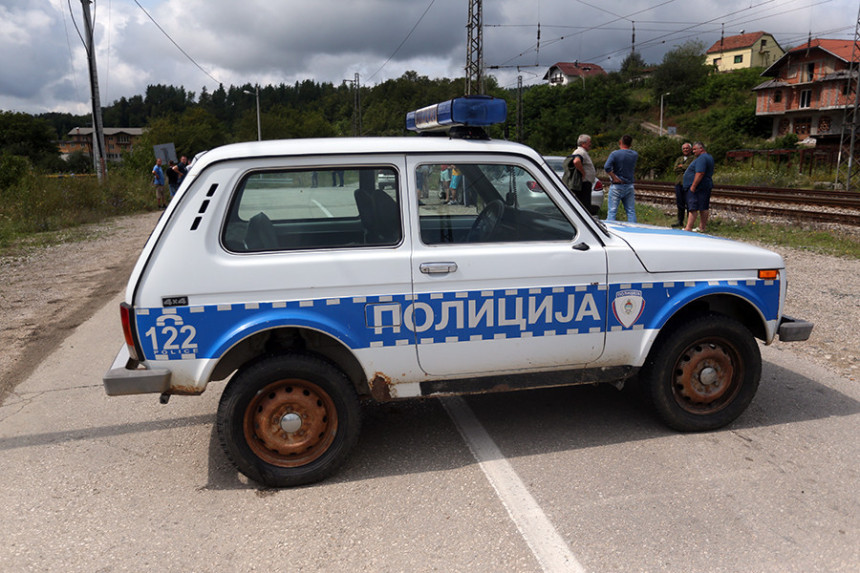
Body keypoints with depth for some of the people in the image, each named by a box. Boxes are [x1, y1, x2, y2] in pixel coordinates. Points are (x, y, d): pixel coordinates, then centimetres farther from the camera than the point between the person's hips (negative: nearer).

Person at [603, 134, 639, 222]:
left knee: (612, 211, -3)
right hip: (629, 186, 4)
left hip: (616, 186, -4)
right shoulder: (635, 155, 4)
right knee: (631, 211, 8)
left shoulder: (615, 154, -10)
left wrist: (614, 178, -15)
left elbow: (607, 167, -24)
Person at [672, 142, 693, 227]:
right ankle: (680, 221, 17)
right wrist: (685, 168, -4)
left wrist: (681, 166, -3)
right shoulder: (679, 159, 22)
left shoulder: (694, 158, 4)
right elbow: (675, 169, 7)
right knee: (680, 203, 8)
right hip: (679, 182, 6)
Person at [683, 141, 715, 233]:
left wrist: (693, 186, -24)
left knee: (693, 208, -13)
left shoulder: (701, 158, -16)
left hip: (697, 187, -11)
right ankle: (703, 226, 18)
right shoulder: (709, 157, 19)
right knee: (704, 207, 13)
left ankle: (688, 228, -16)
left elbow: (700, 173, -25)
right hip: (706, 186, 11)